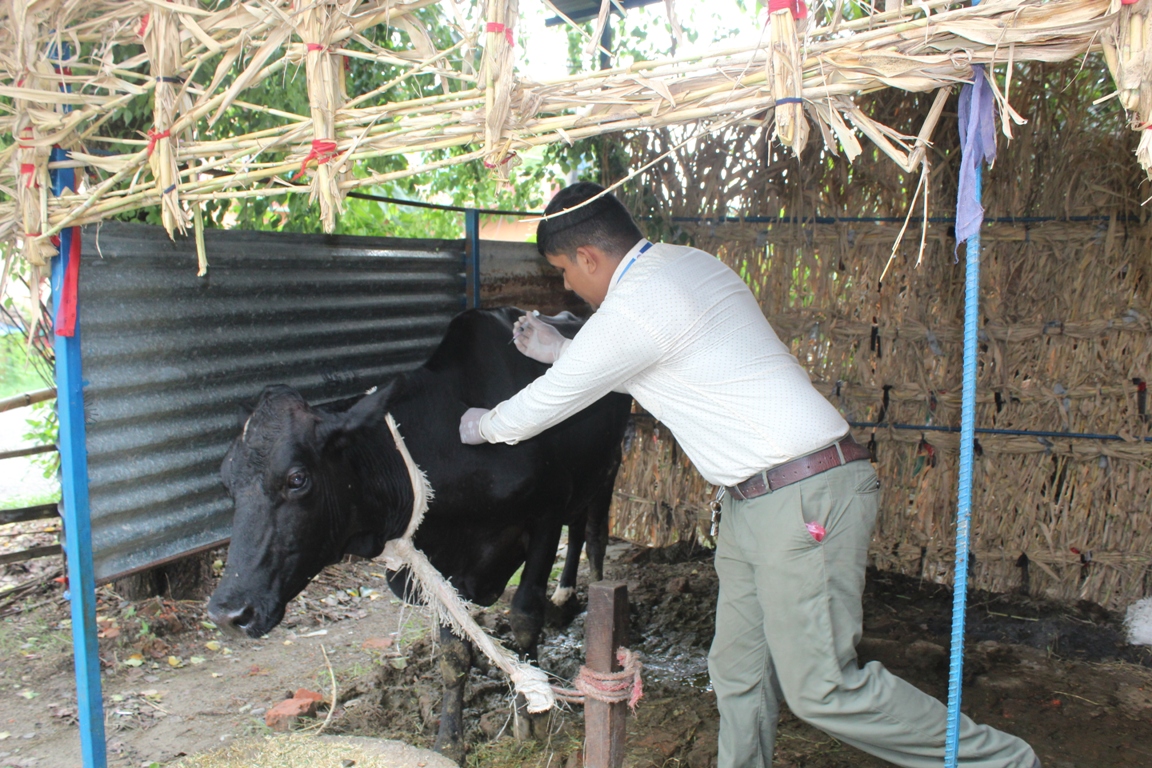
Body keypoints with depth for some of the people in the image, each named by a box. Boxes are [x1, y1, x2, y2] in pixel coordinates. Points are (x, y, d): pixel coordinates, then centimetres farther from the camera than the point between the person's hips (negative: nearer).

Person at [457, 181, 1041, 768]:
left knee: (820, 688, -4)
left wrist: (481, 426, 15)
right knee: (738, 671, 13)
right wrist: (559, 350, 27)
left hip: (805, 496, -10)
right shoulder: (685, 263, 13)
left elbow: (549, 402, -4)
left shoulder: (633, 306, -17)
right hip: (753, 500, 10)